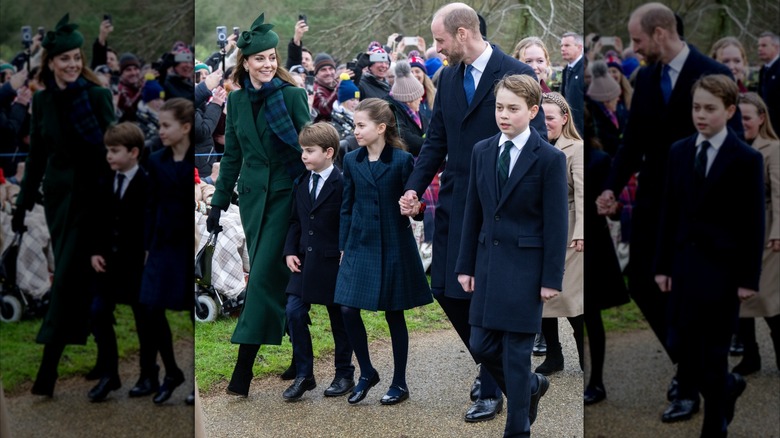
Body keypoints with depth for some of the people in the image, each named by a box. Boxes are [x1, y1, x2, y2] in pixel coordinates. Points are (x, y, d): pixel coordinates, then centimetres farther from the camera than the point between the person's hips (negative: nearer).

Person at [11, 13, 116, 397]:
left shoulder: (98, 96, -8)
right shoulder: (42, 101, 5)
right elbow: (37, 156, 12)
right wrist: (24, 202, 12)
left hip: (89, 194, -5)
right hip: (57, 194, 5)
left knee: (67, 275, -10)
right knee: (71, 274, 12)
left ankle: (48, 369, -10)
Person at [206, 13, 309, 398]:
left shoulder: (293, 95, -6)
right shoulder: (236, 100, 7)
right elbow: (232, 155, 14)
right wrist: (219, 201, 14)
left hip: (285, 195, -5)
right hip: (253, 196, 5)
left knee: (263, 275, -11)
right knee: (269, 276, 9)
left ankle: (242, 373, -10)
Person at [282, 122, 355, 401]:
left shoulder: (342, 185, -11)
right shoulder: (302, 184, 9)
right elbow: (295, 220, 13)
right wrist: (290, 251, 2)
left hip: (333, 263, -6)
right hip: (304, 261, 6)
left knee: (339, 318, 7)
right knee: (294, 312, -3)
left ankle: (344, 375, 22)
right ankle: (303, 375, 6)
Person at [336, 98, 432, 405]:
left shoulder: (402, 160, -8)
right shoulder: (351, 161, 5)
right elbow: (347, 207, 9)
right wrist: (343, 247, 7)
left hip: (393, 247, -4)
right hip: (360, 245, 4)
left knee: (394, 314, 5)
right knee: (348, 310, -4)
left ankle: (400, 382, 19)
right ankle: (366, 372, 17)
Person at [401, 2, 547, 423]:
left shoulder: (516, 75, -10)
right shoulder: (448, 77, 9)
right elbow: (436, 140, 13)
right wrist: (415, 187, 2)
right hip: (455, 201, 6)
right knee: (446, 290, 8)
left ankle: (491, 391, 14)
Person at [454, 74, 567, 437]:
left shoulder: (550, 159, -9)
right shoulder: (482, 151, 6)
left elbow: (556, 223, -9)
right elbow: (473, 213, 10)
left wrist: (552, 279, -11)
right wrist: (465, 265, 8)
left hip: (525, 267, -5)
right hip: (488, 261, 5)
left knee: (516, 353, -1)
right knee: (482, 346, 9)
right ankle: (532, 386, 36)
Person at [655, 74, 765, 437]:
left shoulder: (747, 159, -6)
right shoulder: (679, 151, 7)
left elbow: (754, 223, -6)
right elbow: (669, 213, 8)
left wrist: (749, 278, -9)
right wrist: (663, 265, 6)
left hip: (722, 271, -4)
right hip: (683, 267, 5)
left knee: (713, 359, 1)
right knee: (687, 358, 9)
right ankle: (729, 387, 38)